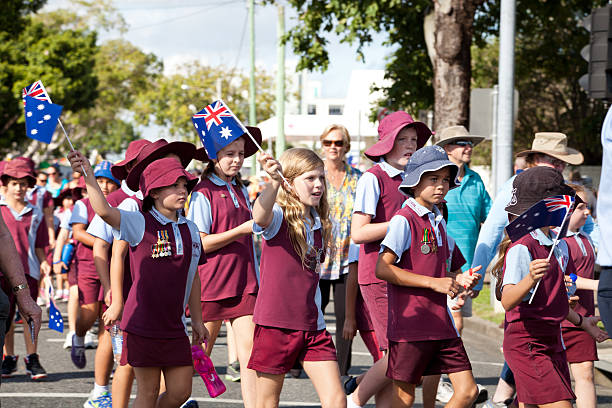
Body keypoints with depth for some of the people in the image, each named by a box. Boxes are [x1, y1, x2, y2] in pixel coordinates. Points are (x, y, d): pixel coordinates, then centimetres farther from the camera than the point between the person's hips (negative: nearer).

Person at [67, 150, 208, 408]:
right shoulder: (139, 224, -7)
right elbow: (104, 211, -25)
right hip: (143, 323, -5)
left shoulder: (190, 229, 10)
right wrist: (88, 174, -37)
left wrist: (197, 319, 19)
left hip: (174, 326, 5)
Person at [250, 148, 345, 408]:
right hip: (275, 323, -5)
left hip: (312, 325, 5)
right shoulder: (279, 216, -10)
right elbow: (260, 217, -36)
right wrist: (274, 183, -55)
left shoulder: (319, 223, 10)